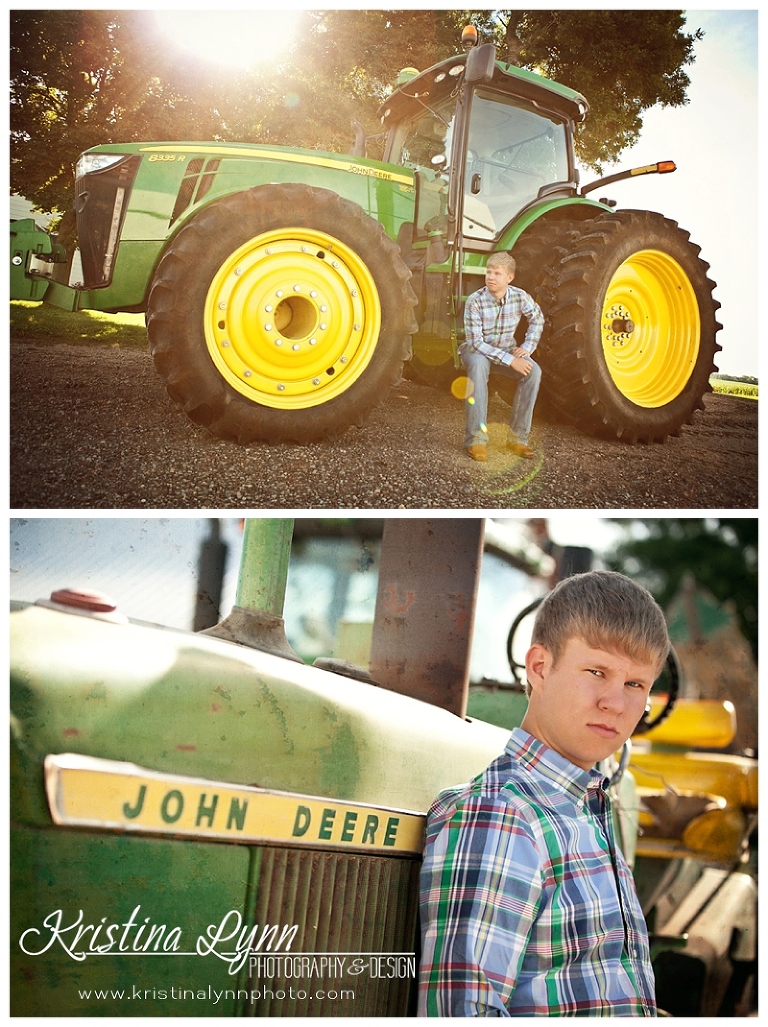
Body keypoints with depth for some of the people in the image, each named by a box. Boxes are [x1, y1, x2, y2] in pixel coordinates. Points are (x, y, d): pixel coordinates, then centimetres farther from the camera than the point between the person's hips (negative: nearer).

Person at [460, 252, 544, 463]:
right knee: (479, 365, -39)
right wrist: (510, 360, -33)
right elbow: (476, 342, -27)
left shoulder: (519, 297, -13)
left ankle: (518, 436, -16)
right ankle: (476, 438, -36)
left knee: (533, 371, -25)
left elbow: (537, 319, 8)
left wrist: (527, 347, -5)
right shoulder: (475, 302, -24)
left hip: (507, 349, 4)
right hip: (476, 350, -4)